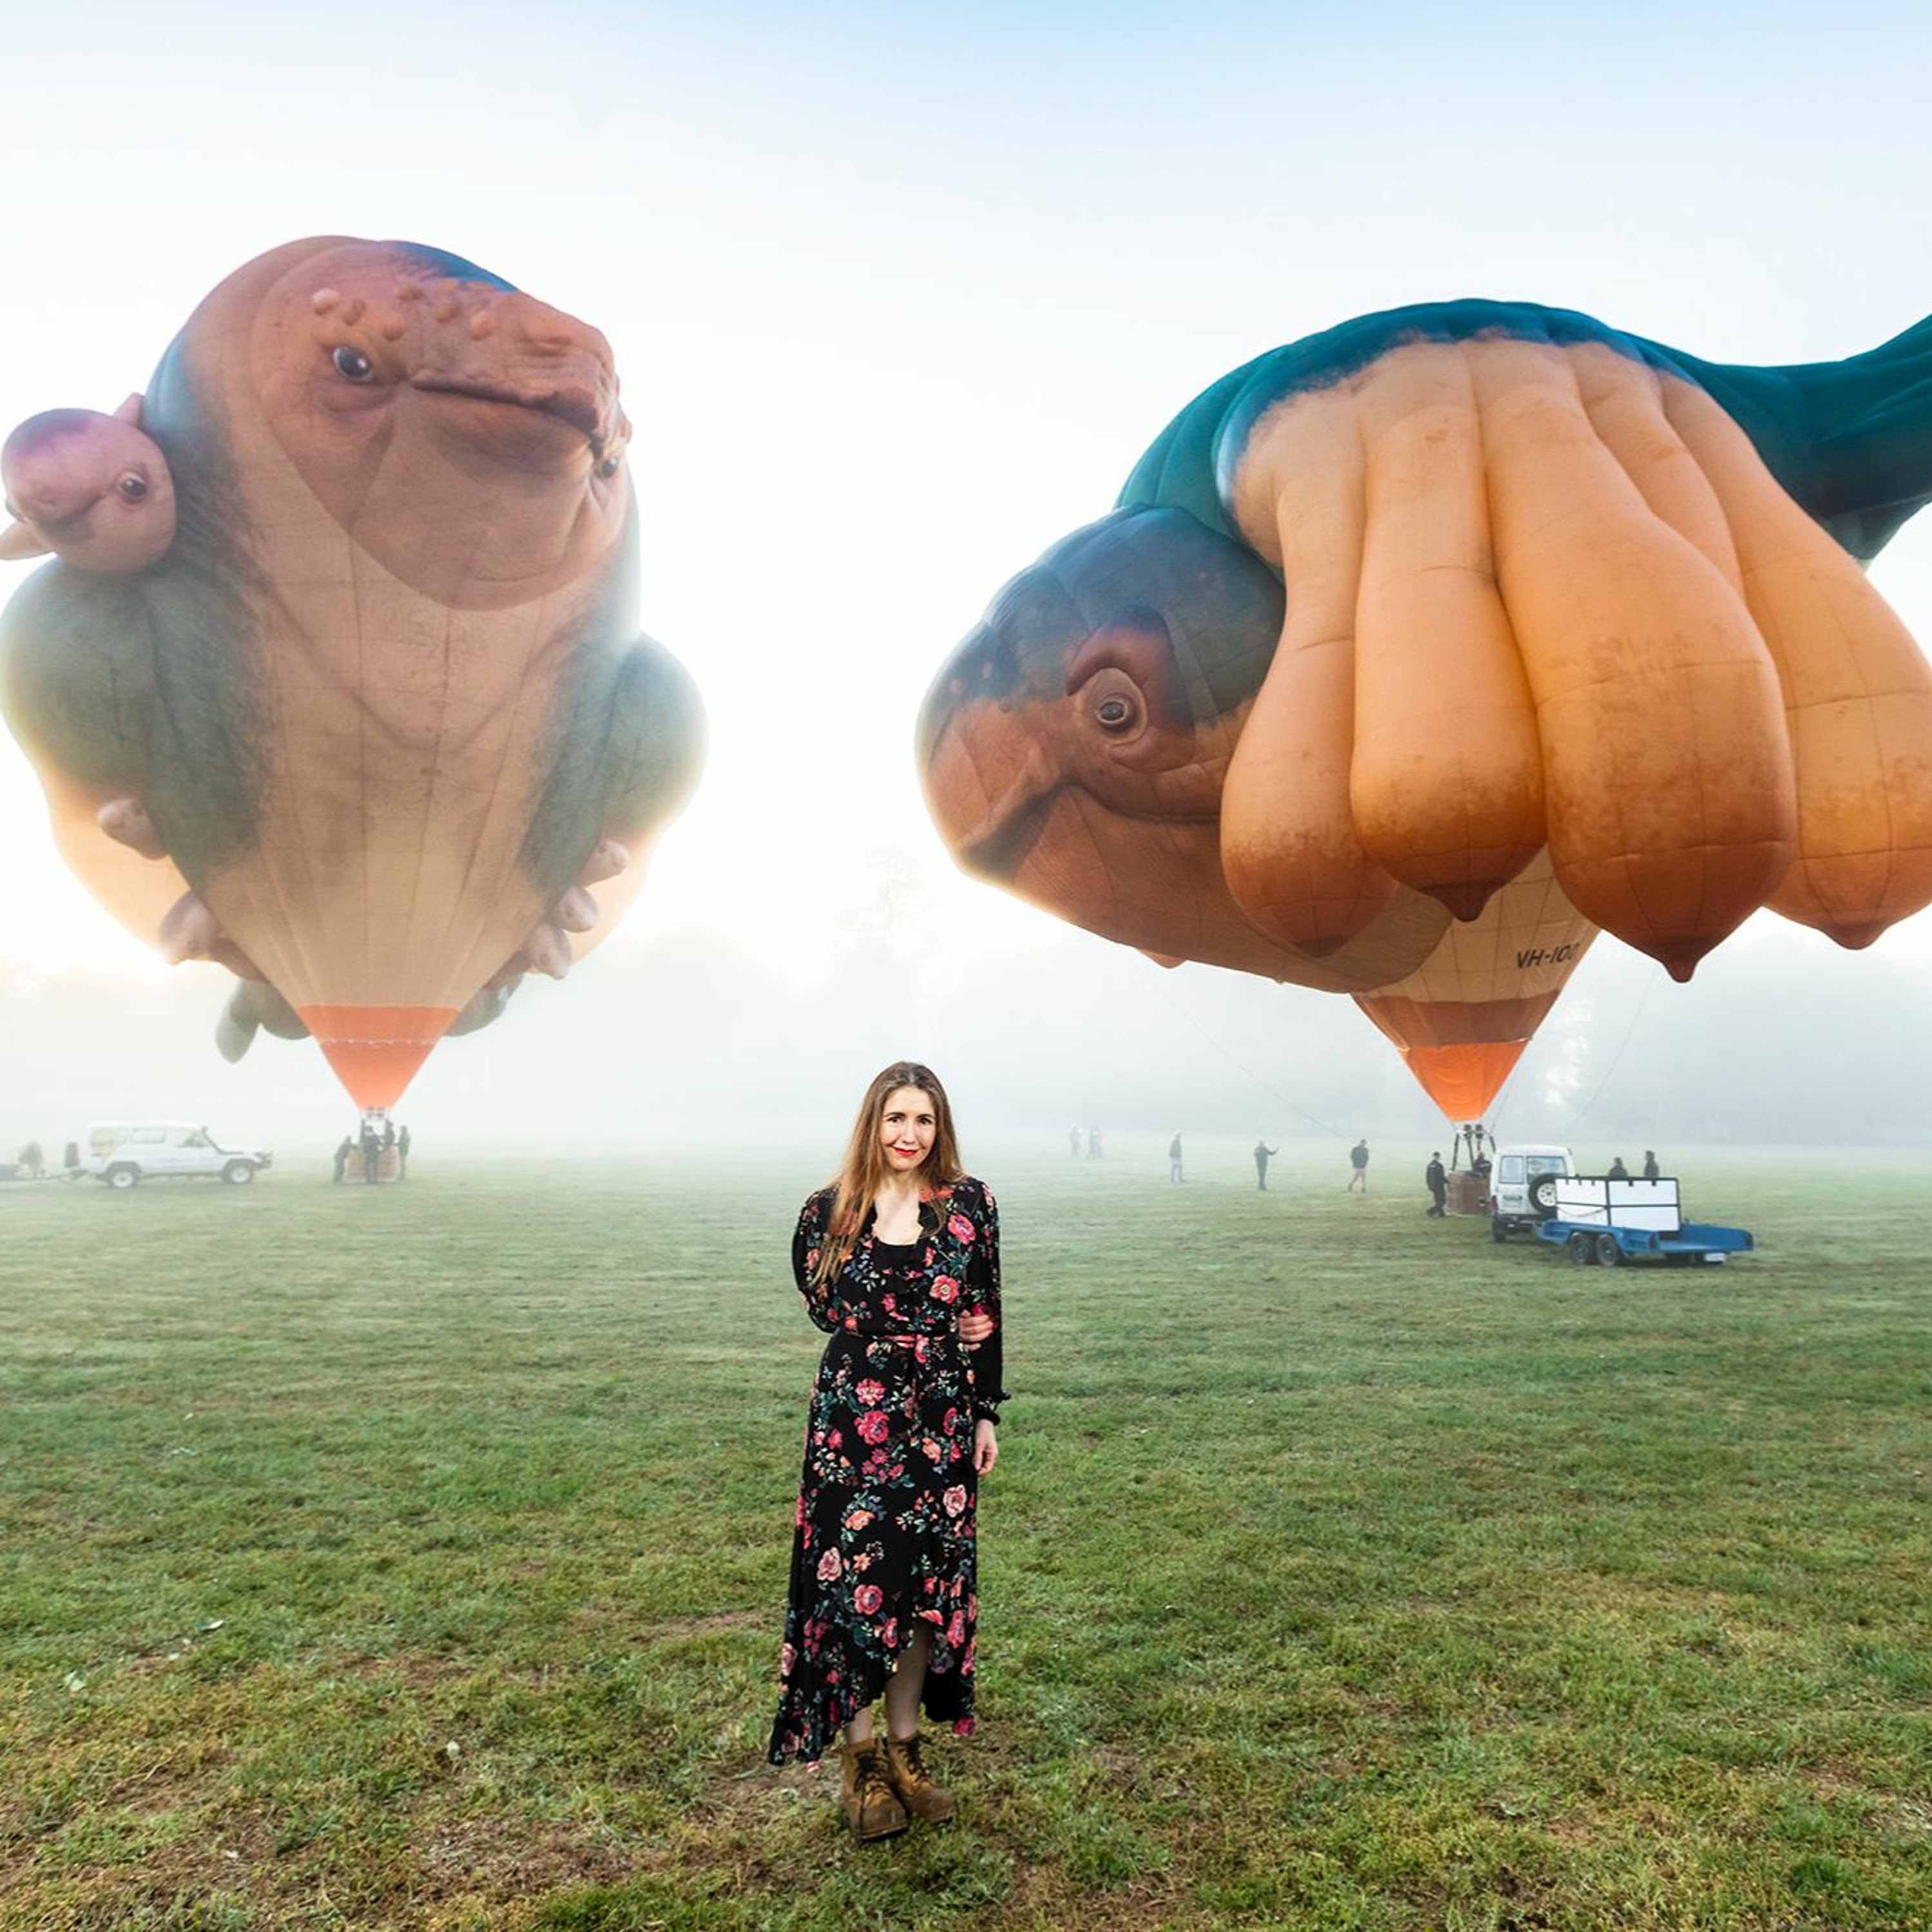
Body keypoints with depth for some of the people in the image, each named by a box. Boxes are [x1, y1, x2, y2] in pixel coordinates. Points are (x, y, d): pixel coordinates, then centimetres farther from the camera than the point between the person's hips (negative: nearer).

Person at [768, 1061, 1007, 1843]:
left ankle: (904, 1743, 28)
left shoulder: (969, 1204, -2)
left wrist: (986, 1414, 3)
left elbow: (986, 1315, 3)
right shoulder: (832, 1210, -3)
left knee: (928, 1579, 10)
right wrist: (872, 1345, 3)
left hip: (941, 1420, 1)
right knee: (851, 1579, 0)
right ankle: (861, 1758, 18)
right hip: (854, 1418, -1)